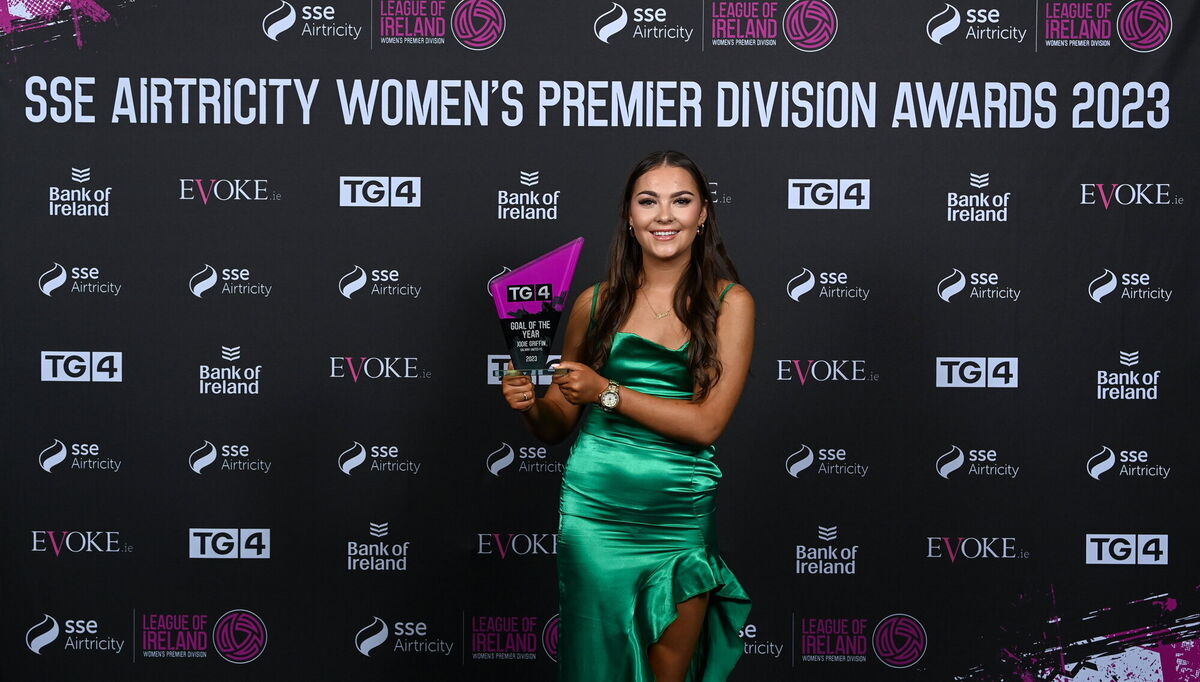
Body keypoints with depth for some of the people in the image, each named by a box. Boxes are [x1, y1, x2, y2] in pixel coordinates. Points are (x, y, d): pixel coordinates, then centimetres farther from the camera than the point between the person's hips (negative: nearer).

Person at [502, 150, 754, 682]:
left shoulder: (729, 303, -1)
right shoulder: (597, 302, 5)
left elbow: (707, 422, -11)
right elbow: (556, 426, 10)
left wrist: (607, 393, -16)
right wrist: (528, 405, -11)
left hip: (681, 514, -1)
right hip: (593, 509, 1)